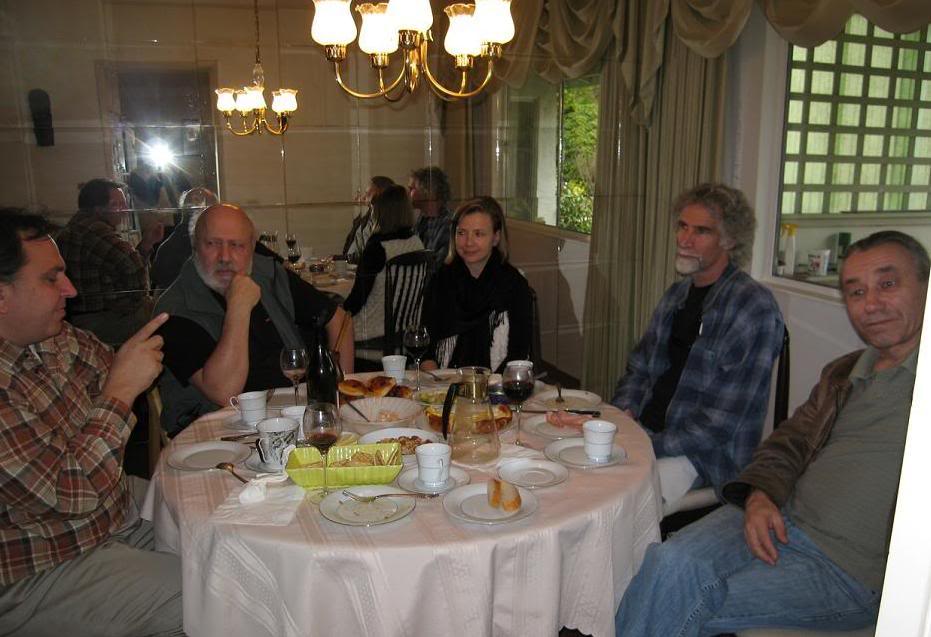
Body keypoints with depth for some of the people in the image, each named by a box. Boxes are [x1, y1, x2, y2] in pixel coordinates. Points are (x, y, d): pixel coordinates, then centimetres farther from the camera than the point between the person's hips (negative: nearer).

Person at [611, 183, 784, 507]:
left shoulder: (755, 307, -14)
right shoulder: (677, 294, 11)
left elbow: (722, 422, -18)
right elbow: (639, 369, 18)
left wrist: (648, 445, -20)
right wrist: (624, 413, -2)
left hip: (707, 455, -7)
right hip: (645, 433, 7)